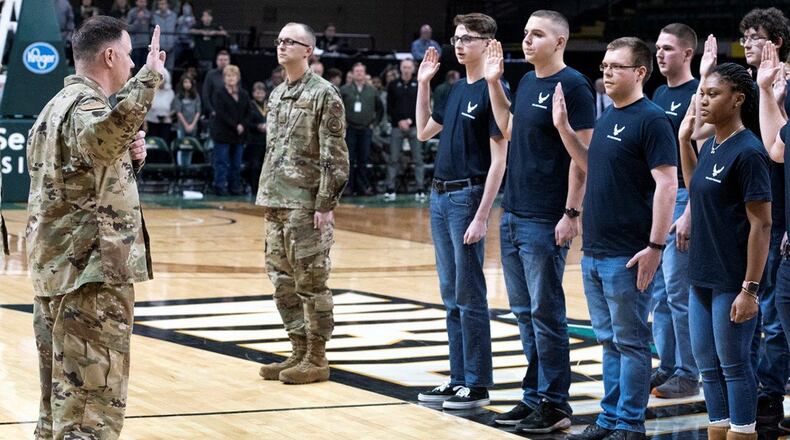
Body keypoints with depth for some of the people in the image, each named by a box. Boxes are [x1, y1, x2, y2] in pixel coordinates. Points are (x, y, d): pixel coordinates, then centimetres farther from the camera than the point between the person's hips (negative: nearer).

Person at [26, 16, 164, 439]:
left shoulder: (57, 105, 17)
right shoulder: (86, 106, -14)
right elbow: (103, 129, -40)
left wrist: (126, 158, 11)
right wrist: (148, 79, -45)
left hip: (54, 268, 10)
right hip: (92, 271, -10)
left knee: (61, 396, 16)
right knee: (92, 404, -8)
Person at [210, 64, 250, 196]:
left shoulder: (244, 95, 12)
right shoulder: (219, 94, -2)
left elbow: (248, 113, 10)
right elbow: (221, 113, -11)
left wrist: (242, 125, -8)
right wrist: (235, 126, -16)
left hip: (239, 134, 4)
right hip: (223, 133, -4)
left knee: (236, 163, 7)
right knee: (222, 162, -4)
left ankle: (235, 187, 13)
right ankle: (220, 186, 0)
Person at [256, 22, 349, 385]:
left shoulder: (323, 94, -8)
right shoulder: (277, 95, 15)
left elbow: (334, 155, -12)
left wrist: (326, 204, -17)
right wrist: (266, 198, 16)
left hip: (307, 205, -8)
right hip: (276, 204, 8)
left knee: (311, 282, -3)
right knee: (283, 282, 10)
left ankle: (317, 359, 4)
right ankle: (299, 352, 19)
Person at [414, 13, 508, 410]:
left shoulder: (492, 91, -11)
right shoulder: (457, 89, 13)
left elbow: (499, 158, -14)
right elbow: (424, 132, 25)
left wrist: (481, 217, -19)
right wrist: (423, 84, 17)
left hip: (467, 196, -8)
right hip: (441, 196, 8)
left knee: (469, 296, -4)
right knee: (451, 297, 12)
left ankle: (477, 385, 2)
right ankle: (458, 378, 18)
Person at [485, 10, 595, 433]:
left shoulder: (573, 85, -11)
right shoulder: (527, 82, 12)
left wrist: (572, 213, -18)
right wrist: (494, 83, 17)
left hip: (545, 221, -8)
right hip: (512, 214, 8)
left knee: (546, 312, -3)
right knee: (524, 311, 12)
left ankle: (555, 404, 4)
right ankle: (534, 395, 20)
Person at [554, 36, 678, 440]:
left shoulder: (651, 120, -12)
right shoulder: (607, 118, 13)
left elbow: (667, 184, -17)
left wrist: (655, 246, -21)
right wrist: (563, 127, 14)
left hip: (627, 255, -8)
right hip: (594, 251, 8)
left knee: (630, 342, 1)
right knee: (609, 341, 15)